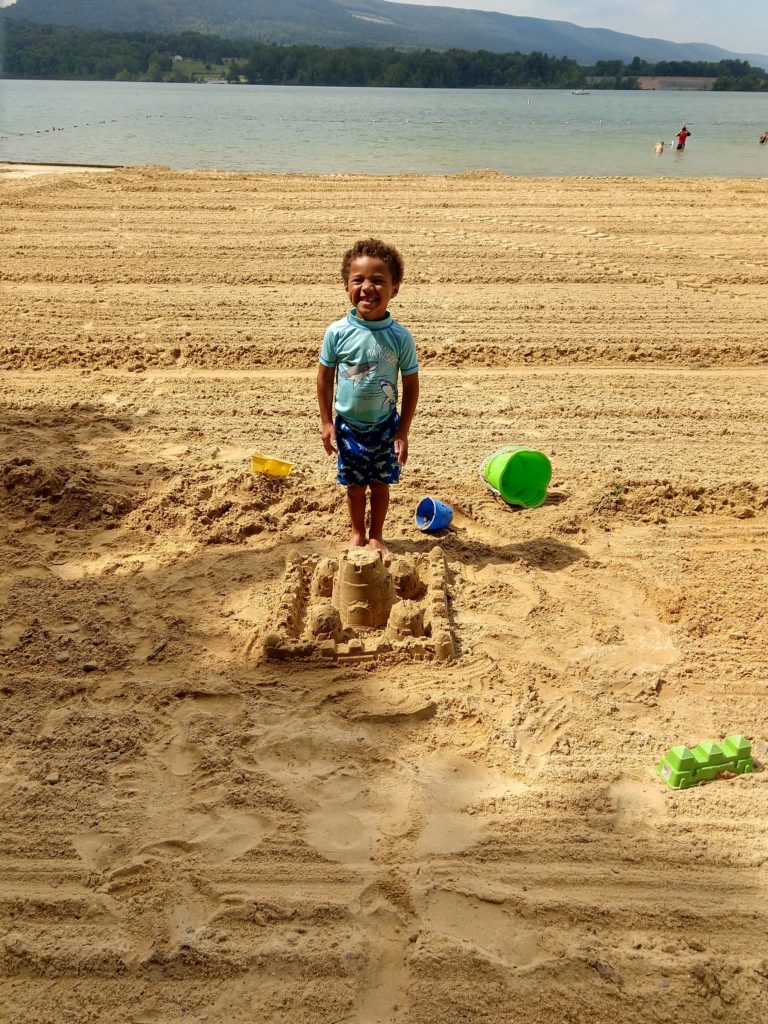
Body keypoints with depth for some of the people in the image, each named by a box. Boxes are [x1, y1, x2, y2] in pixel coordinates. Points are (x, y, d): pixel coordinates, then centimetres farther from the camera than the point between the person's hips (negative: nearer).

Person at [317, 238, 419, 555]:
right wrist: (326, 422, -2)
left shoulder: (400, 336, -15)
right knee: (354, 486, 14)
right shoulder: (337, 332, -14)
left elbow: (411, 385, -6)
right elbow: (325, 377, -2)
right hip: (348, 425, 0)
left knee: (380, 484, 13)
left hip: (385, 425, 0)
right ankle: (357, 534, 36)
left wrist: (402, 432, -6)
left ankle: (376, 535, 34)